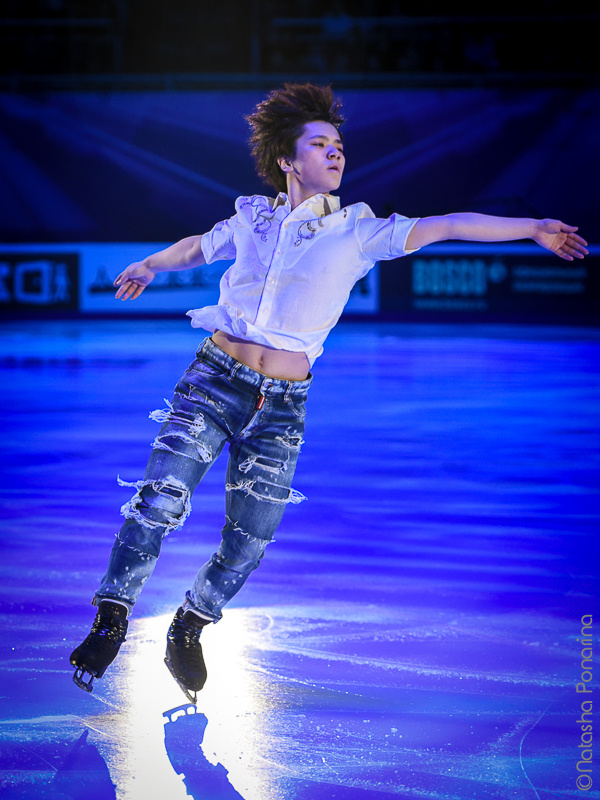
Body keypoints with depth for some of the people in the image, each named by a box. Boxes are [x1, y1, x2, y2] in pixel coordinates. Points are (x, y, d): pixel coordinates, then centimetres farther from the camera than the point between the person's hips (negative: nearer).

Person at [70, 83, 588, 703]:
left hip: (281, 405, 0)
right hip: (215, 379, 0)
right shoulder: (252, 218, 7)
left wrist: (533, 228, -9)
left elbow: (447, 227, -4)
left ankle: (188, 631, 28)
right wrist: (149, 266, 45)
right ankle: (111, 621, -2)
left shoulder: (357, 230, 3)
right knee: (161, 499, -17)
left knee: (249, 541, 3)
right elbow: (196, 248, 27)